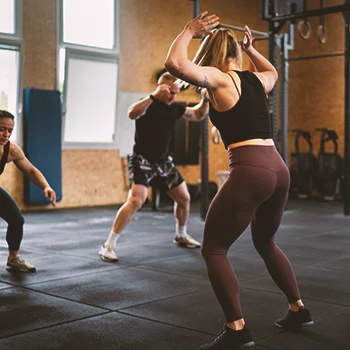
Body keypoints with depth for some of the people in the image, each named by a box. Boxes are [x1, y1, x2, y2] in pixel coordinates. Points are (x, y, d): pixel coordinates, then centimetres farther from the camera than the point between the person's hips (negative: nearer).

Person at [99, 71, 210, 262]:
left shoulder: (175, 108, 4)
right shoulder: (147, 104, -16)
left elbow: (198, 115, 17)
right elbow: (132, 113, -39)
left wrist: (205, 100, -2)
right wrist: (154, 95, -47)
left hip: (163, 162, 8)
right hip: (142, 161, -7)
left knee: (184, 198, 14)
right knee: (136, 200, -25)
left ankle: (181, 235, 38)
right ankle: (108, 246, -18)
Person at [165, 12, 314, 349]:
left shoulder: (218, 79, -2)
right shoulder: (256, 79, 18)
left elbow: (175, 63, -17)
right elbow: (273, 71, 43)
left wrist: (189, 31, -2)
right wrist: (250, 48, 42)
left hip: (249, 172, -8)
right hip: (278, 169, 8)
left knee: (213, 250, 3)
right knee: (265, 243, 28)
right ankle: (298, 309, 35)